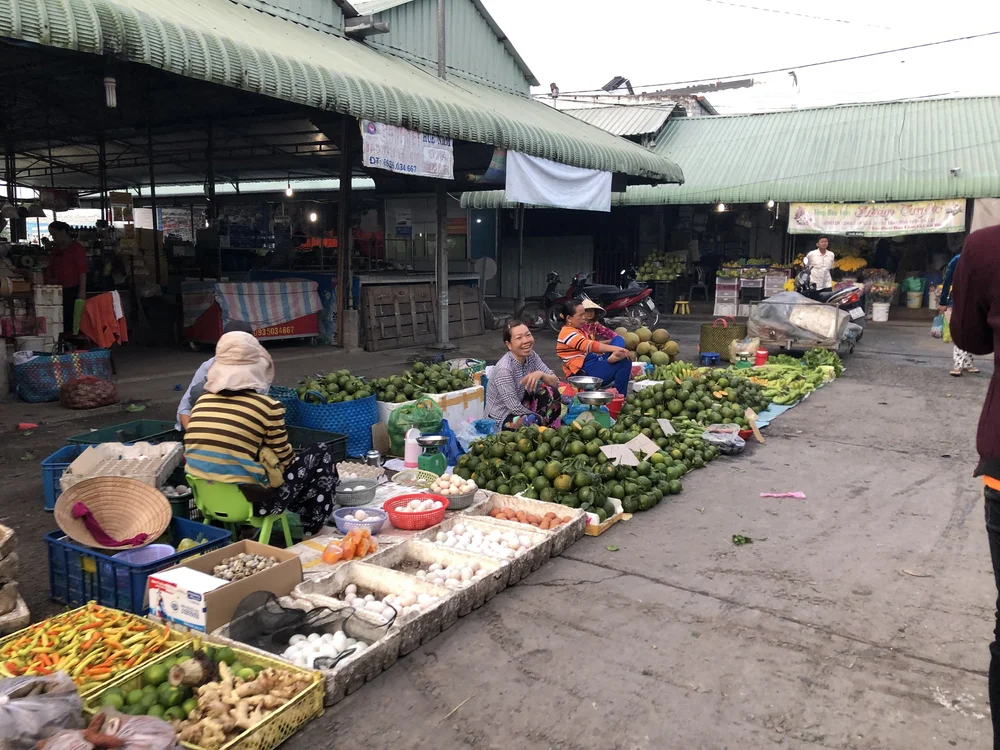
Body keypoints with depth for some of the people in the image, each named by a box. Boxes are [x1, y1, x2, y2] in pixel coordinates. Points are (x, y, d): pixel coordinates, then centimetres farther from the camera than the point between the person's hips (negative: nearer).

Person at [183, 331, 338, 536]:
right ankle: (313, 532, 23)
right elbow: (285, 458, -3)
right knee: (321, 454, 13)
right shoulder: (267, 406, -14)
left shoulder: (203, 399, 2)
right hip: (250, 501, -6)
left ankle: (304, 513, 38)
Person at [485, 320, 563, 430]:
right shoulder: (504, 369, -26)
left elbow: (555, 383, -5)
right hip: (501, 419, -7)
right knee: (536, 422, -33)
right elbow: (515, 408, -23)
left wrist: (541, 374, -26)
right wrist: (544, 419, -14)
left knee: (552, 393, -12)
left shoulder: (531, 356, -5)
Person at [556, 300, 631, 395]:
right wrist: (615, 349, -31)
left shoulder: (578, 330, 20)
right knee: (625, 362, -23)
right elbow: (590, 346, -24)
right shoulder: (567, 333, -12)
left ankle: (616, 356, -19)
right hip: (584, 373, -10)